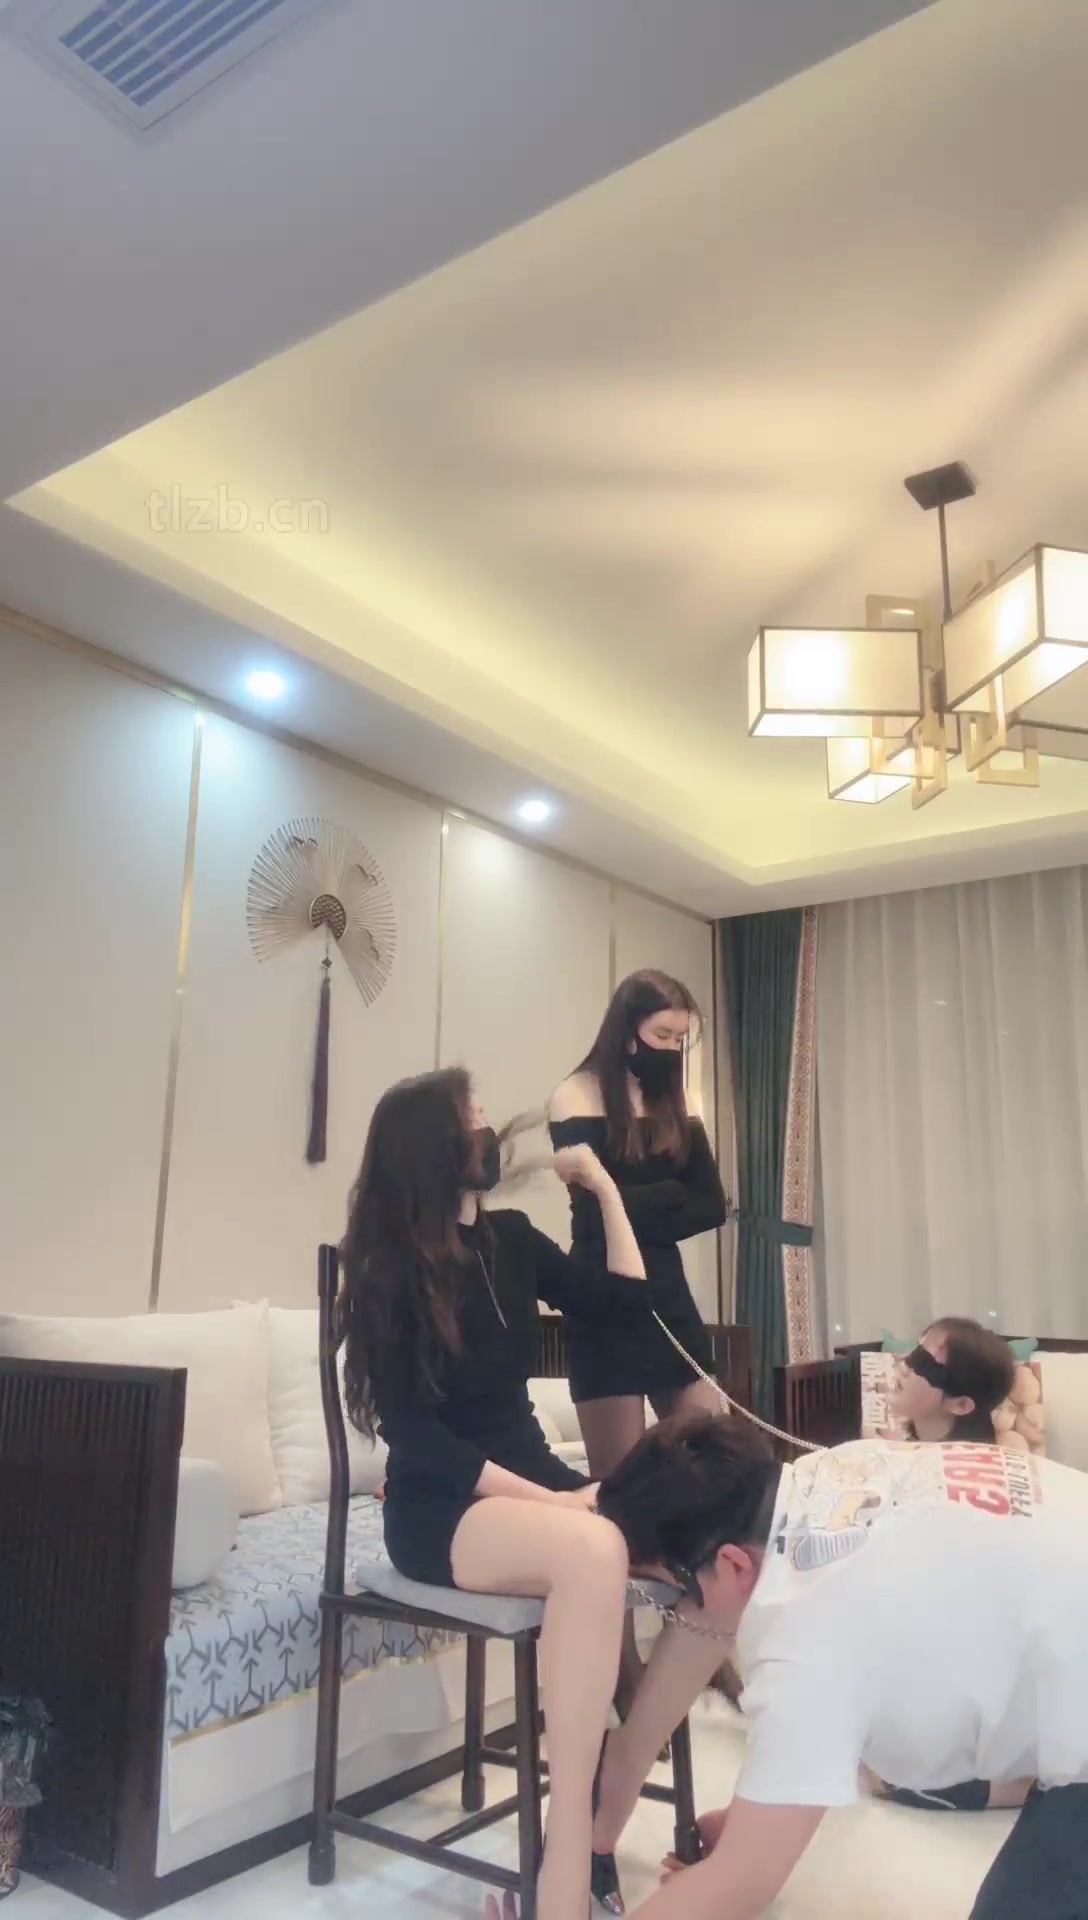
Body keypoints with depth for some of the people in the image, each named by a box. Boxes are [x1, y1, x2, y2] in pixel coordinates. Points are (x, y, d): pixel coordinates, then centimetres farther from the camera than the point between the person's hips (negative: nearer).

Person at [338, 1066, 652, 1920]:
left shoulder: (509, 1238, 7)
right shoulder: (389, 1266, -9)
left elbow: (624, 1301, 12)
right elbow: (412, 1431, -15)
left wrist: (604, 1187, 7)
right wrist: (553, 1501, -22)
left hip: (532, 1478, 6)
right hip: (440, 1508, -6)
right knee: (592, 1549, -37)